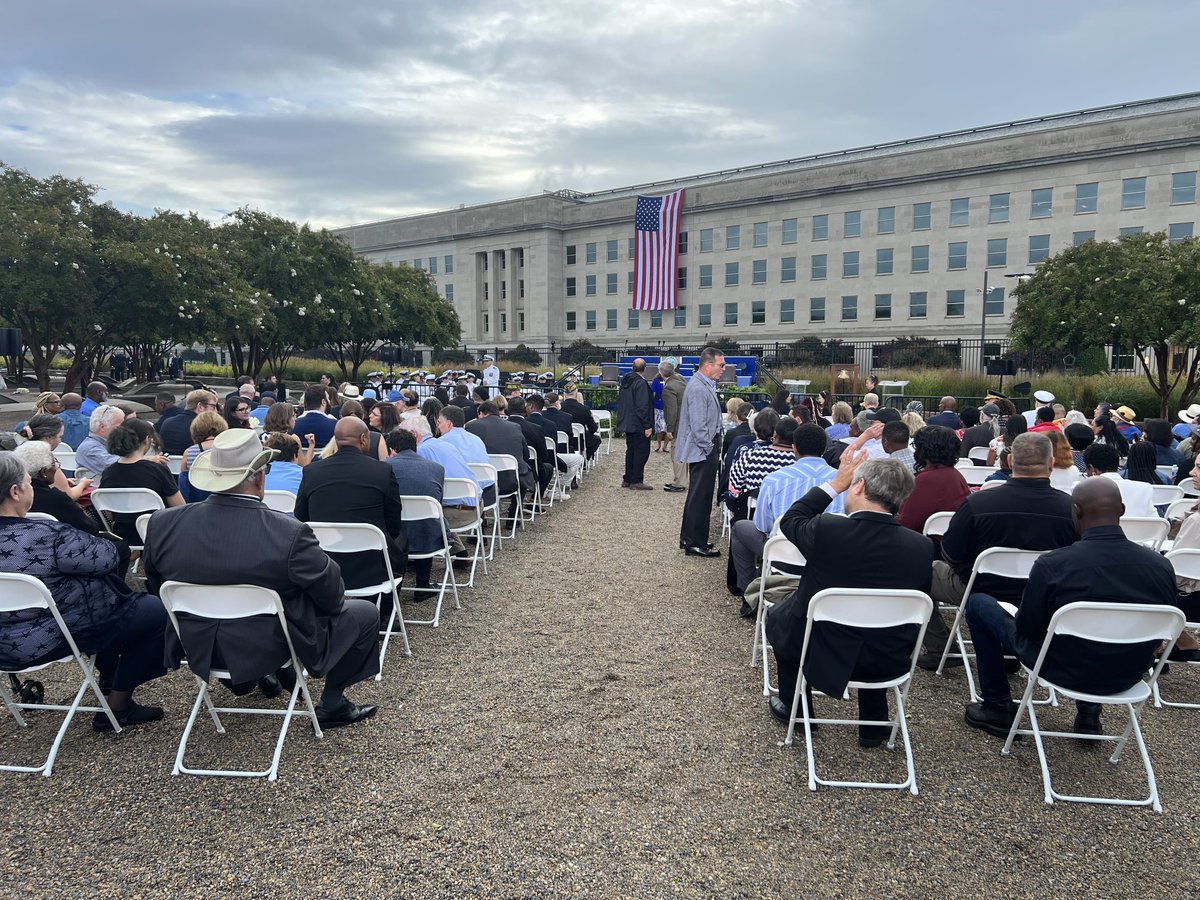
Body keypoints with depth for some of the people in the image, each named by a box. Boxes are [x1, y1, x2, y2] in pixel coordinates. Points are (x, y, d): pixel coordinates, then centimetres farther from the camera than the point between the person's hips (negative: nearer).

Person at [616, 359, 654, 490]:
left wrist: (622, 419, 24)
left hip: (627, 423, 9)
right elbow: (642, 406, -22)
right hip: (639, 425, -9)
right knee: (641, 452, -2)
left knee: (631, 451, 16)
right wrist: (647, 426, -18)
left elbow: (619, 402, 18)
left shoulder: (625, 381, 10)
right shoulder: (641, 383, -17)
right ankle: (637, 481, -1)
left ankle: (627, 479, 19)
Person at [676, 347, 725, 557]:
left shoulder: (705, 385, 13)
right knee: (700, 497, -3)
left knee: (697, 495, 18)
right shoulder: (698, 389, -21)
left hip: (702, 452, 11)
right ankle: (695, 544, 5)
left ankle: (688, 538, 29)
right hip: (702, 452, -11)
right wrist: (709, 449, -16)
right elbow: (698, 425, -24)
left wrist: (714, 448, 19)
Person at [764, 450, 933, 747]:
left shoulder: (826, 530, -24)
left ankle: (793, 708, 37)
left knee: (778, 614, 27)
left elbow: (790, 521, -1)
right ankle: (874, 724, 38)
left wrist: (836, 483, -2)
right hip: (890, 663, 3)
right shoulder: (922, 546, -15)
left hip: (824, 656, -3)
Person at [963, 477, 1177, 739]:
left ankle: (998, 707, 19)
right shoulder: (1162, 566, -14)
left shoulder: (1052, 565, -27)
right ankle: (1089, 712, 32)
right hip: (1128, 678, 4)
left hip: (1066, 672, -4)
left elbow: (1027, 629, -14)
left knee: (978, 602, 11)